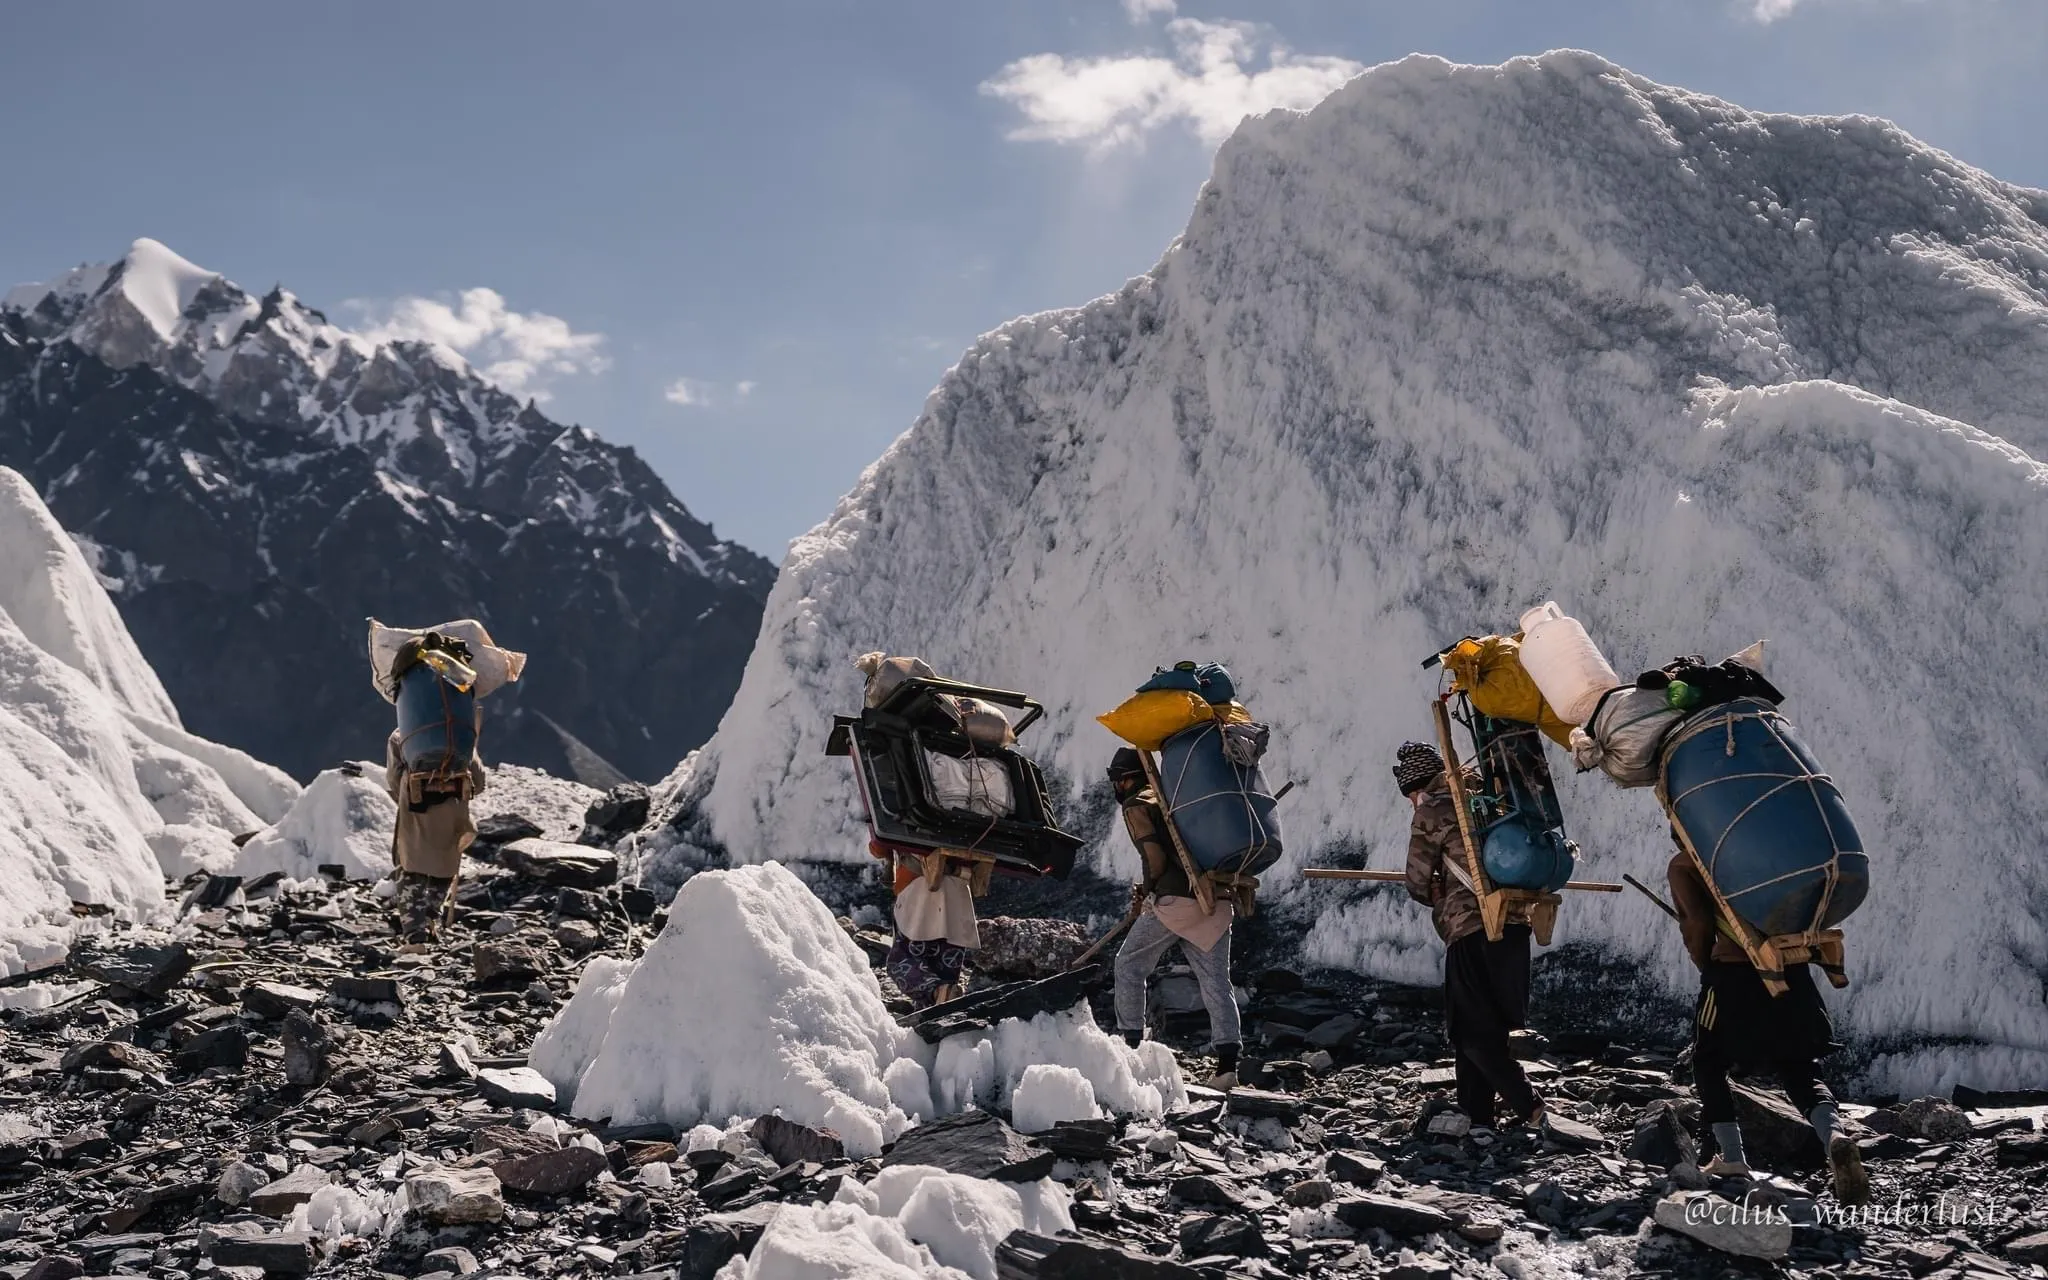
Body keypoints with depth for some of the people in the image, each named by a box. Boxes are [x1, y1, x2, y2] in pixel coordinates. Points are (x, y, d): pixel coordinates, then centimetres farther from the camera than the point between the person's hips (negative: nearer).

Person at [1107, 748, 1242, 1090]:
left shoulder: (1136, 806, 2)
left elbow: (1155, 858, -9)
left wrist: (1147, 890, 7)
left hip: (1175, 900, -6)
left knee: (1129, 964, 12)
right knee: (1216, 981, 4)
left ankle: (1131, 1041, 12)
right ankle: (1227, 1063, -6)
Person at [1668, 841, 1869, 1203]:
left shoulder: (1682, 866, 9)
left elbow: (1697, 925, -3)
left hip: (1735, 969, -4)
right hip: (1792, 968, 4)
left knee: (1709, 1064, 18)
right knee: (1800, 1069, 11)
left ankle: (1731, 1157, 8)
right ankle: (1835, 1137, -17)